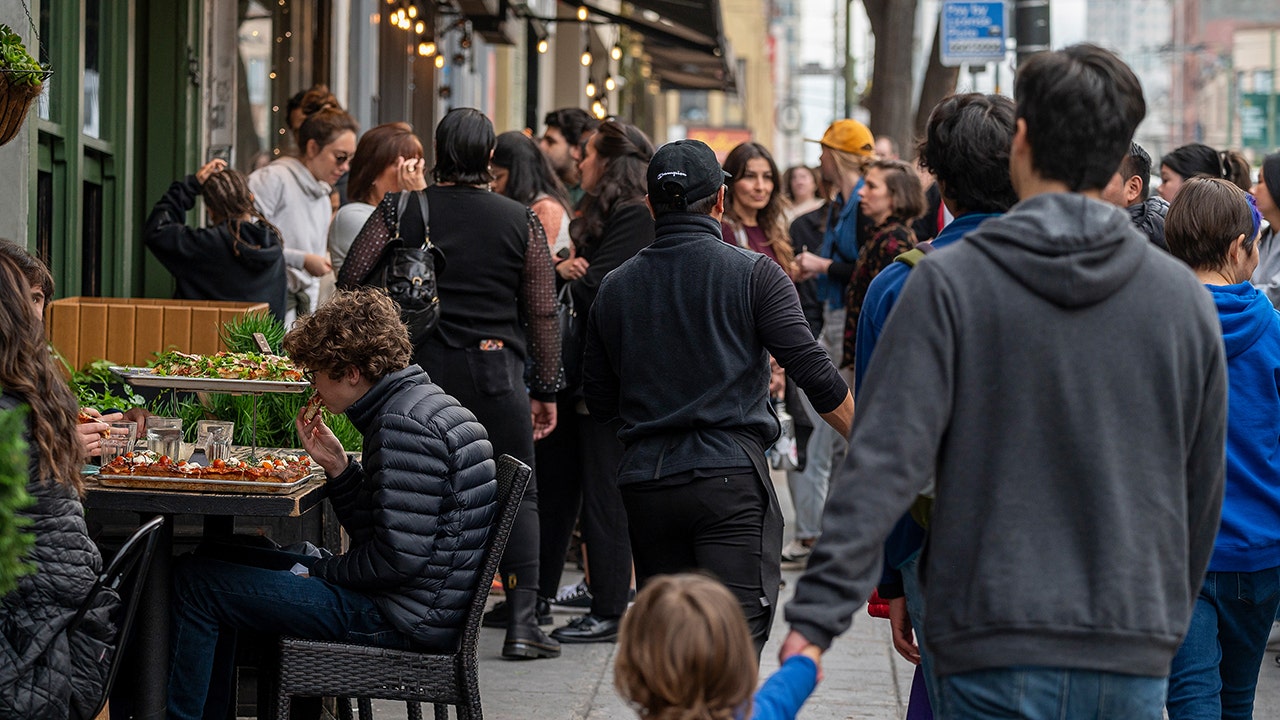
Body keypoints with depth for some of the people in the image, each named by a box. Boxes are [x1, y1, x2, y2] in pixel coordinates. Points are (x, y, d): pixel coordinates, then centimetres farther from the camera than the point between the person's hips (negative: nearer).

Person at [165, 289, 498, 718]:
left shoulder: (404, 424, -20)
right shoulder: (421, 404, 13)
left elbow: (399, 557, -24)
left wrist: (317, 571, -10)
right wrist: (338, 467, 3)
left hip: (400, 618, -11)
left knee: (196, 582, -10)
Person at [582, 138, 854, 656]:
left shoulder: (615, 287, 11)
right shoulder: (753, 274, -1)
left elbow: (600, 404, 17)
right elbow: (814, 374, -5)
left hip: (646, 482, 4)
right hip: (731, 477, -4)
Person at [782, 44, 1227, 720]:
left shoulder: (950, 281, -6)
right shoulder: (1182, 296, 4)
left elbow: (884, 459, -12)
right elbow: (1202, 490, 12)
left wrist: (817, 613, -11)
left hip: (999, 659, -2)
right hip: (1134, 663, 3)